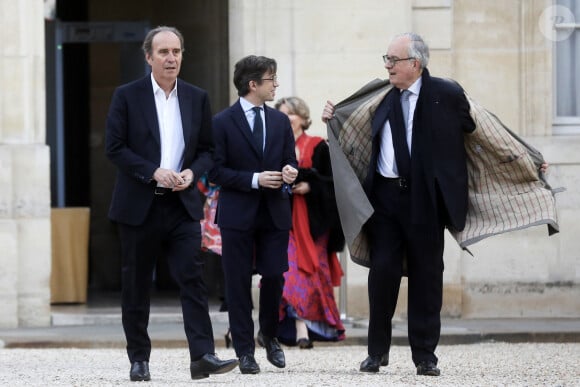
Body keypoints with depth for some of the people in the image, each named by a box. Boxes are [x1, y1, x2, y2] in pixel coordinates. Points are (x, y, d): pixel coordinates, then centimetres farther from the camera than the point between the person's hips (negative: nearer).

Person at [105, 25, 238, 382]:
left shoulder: (197, 98, 9)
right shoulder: (128, 96, -1)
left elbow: (207, 149, 12)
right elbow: (115, 148, -5)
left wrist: (192, 172, -9)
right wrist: (154, 172, -16)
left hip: (183, 204, 2)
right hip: (139, 205, -2)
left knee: (193, 278, -11)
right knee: (137, 285, 5)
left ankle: (203, 356, -17)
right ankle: (139, 359, 14)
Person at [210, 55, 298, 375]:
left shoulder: (280, 121, 10)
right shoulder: (223, 123, -4)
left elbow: (289, 160, 15)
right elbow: (216, 171, -7)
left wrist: (290, 171, -9)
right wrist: (254, 180, -16)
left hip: (275, 213, 3)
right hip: (238, 213, -3)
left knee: (274, 277, -1)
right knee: (238, 284, 1)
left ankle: (268, 334, 25)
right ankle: (245, 351, 8)